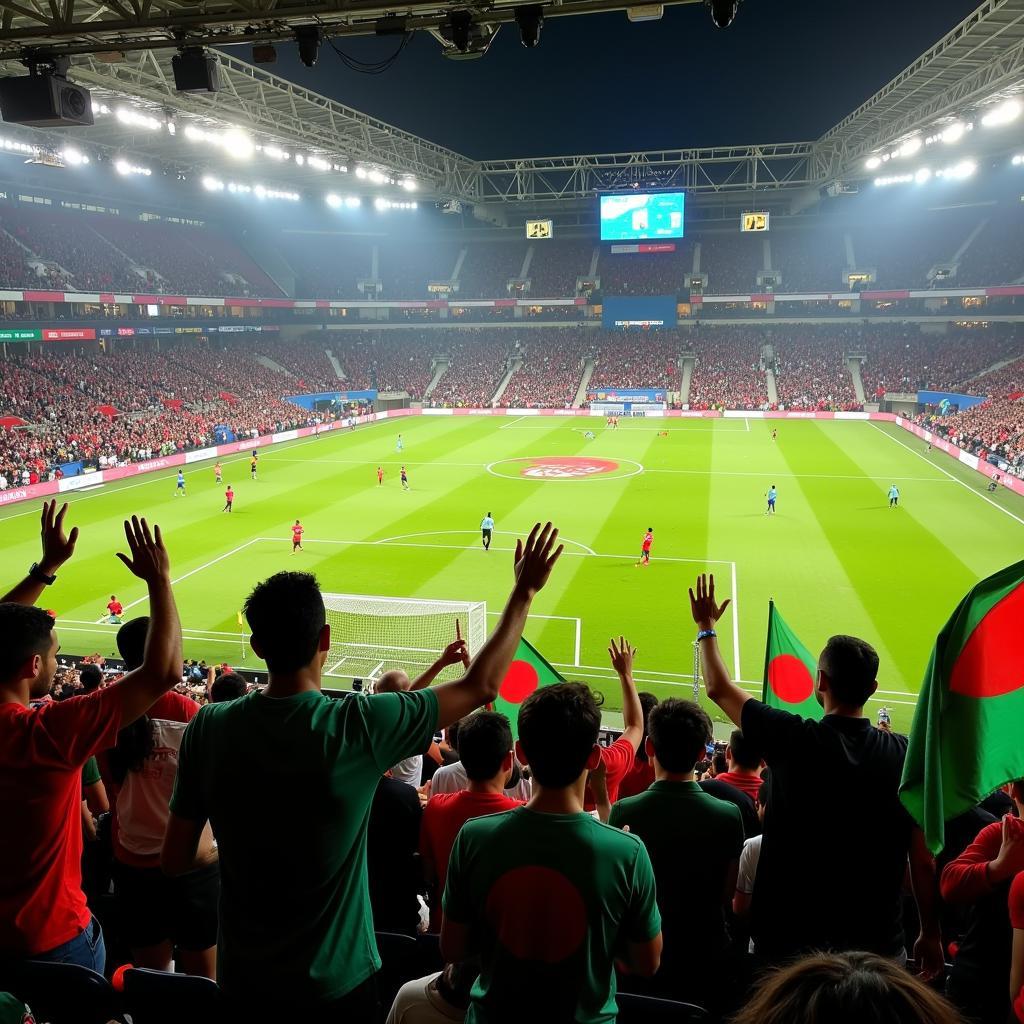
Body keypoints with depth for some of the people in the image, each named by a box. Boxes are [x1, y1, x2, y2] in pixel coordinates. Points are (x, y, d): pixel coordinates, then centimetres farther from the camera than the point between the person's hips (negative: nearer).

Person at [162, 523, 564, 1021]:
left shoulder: (209, 727, -15)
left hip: (241, 980, 3)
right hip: (334, 982, -2)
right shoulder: (361, 726, -23)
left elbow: (175, 860, -4)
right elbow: (479, 687, -11)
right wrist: (524, 593, -3)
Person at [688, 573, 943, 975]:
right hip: (879, 943, 2)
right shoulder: (906, 755, -7)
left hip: (792, 939, -2)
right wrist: (930, 935, 12)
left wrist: (706, 626, 16)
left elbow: (719, 689, 2)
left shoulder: (792, 739, -13)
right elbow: (925, 862, -2)